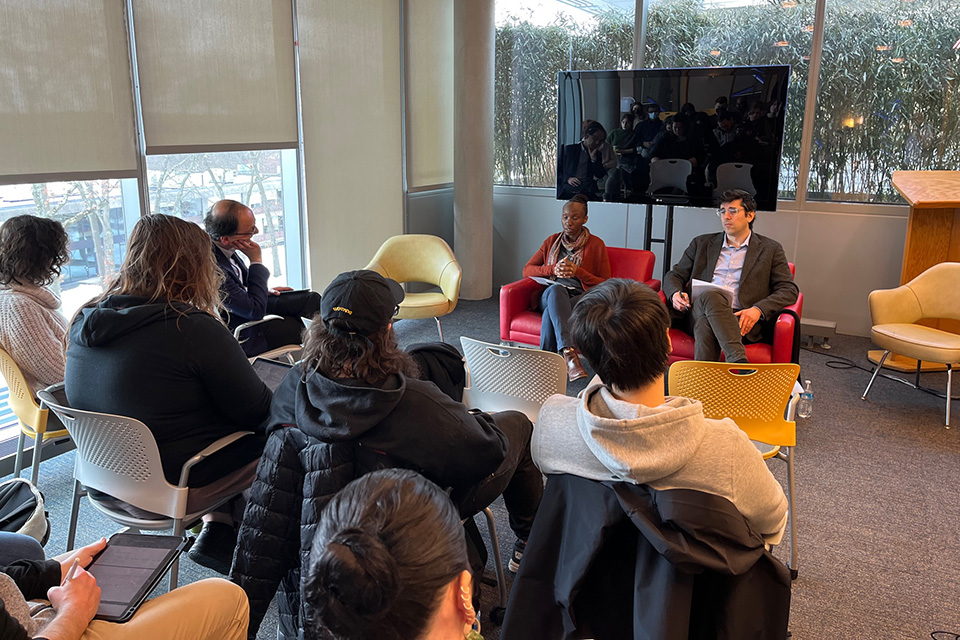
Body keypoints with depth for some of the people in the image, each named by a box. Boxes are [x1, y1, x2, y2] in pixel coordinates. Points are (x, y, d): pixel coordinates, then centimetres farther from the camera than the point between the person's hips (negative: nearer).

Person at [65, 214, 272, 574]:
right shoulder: (194, 329, -24)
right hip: (174, 489, -8)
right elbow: (257, 412, -17)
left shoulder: (84, 323, -1)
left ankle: (218, 531, 19)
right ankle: (218, 536, 19)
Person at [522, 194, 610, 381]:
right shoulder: (552, 241, 19)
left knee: (550, 314, -36)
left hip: (581, 297, -2)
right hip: (550, 296, 2)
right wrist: (553, 269, -7)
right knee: (556, 290, -38)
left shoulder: (596, 245, 10)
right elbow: (527, 270, 13)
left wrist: (578, 272, -11)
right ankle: (569, 353, -54)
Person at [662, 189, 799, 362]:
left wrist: (759, 310, -11)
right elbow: (674, 275, 24)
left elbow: (789, 290, 9)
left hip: (740, 320, -1)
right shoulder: (702, 244, 24)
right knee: (711, 295, -37)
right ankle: (739, 362, -51)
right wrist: (675, 294, -3)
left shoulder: (770, 249, 17)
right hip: (699, 313, 2)